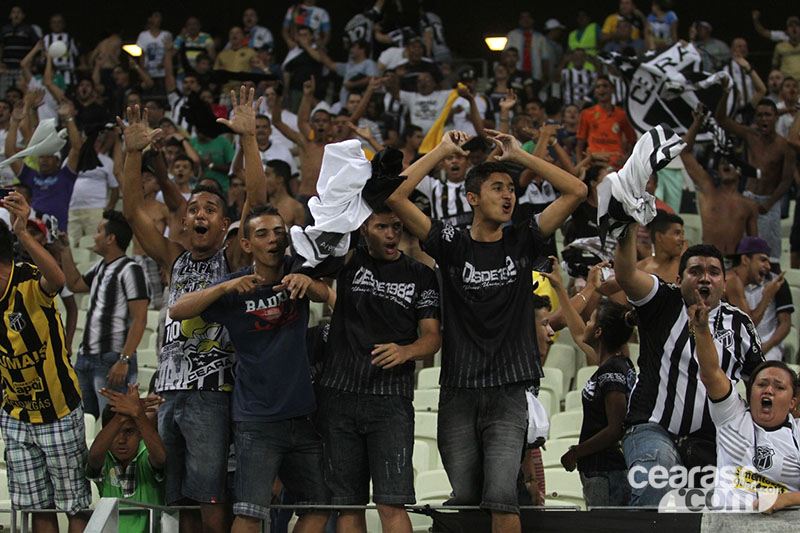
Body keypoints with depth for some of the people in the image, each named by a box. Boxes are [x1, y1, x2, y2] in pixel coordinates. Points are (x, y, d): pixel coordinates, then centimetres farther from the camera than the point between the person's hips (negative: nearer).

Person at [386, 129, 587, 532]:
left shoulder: (522, 243, 8)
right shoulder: (451, 244, 4)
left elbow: (576, 191, 4)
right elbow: (394, 196, -5)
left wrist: (518, 155, 6)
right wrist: (443, 150, 1)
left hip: (508, 393, 0)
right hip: (458, 391, 0)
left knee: (501, 496, -13)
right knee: (464, 497, 4)